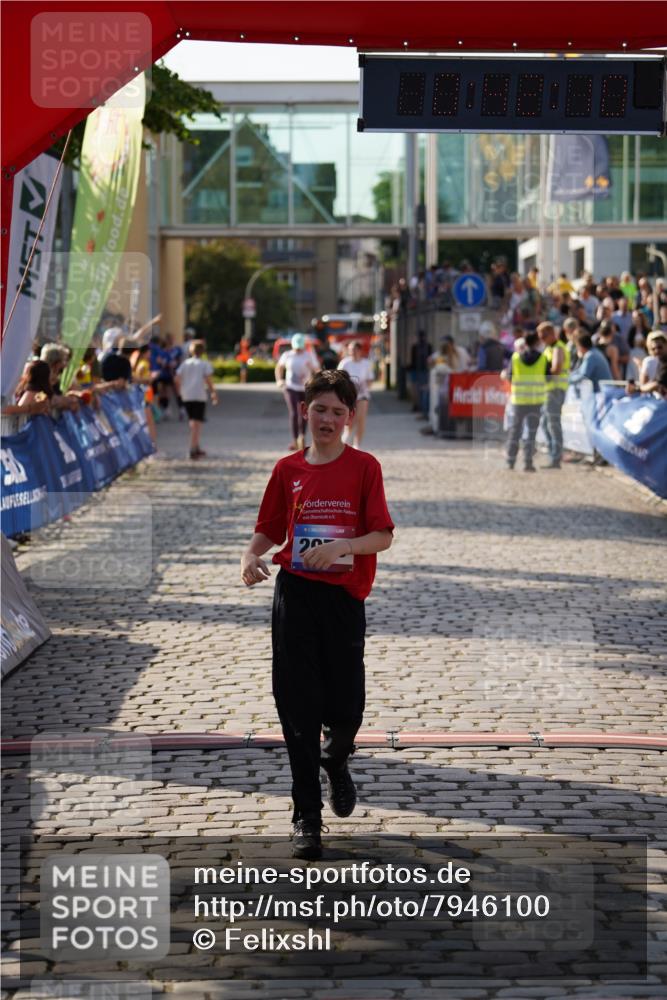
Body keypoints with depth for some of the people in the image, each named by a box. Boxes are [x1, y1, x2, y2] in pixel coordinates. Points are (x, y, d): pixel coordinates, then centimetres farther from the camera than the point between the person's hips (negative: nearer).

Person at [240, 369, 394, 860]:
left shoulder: (364, 467, -1)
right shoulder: (288, 469, 7)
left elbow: (382, 536, -6)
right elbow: (268, 530, 13)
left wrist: (342, 546, -23)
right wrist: (251, 555, -7)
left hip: (345, 597, -1)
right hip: (296, 594, 1)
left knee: (346, 710, 2)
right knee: (298, 706, -2)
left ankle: (336, 762, 39)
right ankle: (307, 816, 7)